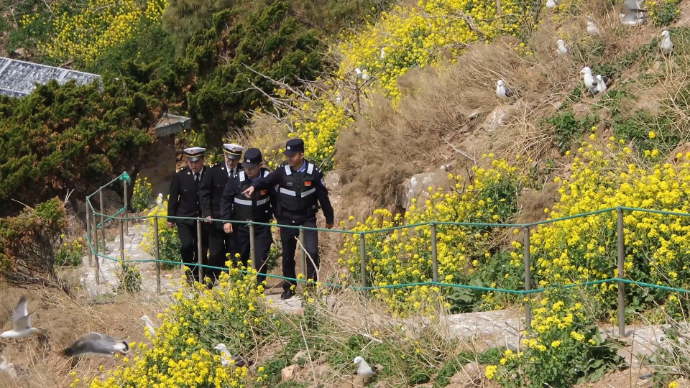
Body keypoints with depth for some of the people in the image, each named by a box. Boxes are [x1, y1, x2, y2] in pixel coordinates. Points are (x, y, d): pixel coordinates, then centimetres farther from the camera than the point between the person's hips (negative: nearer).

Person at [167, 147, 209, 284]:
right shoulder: (180, 176, -8)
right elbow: (173, 198, 0)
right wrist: (171, 218, 1)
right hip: (184, 218, -1)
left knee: (202, 250, 4)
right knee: (186, 245, -19)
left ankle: (198, 277, 20)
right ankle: (189, 272, 0)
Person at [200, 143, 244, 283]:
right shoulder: (214, 171, -3)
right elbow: (204, 193, -2)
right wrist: (207, 214, -11)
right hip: (216, 219, 0)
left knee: (234, 253, 1)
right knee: (216, 252, 2)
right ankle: (213, 280, 14)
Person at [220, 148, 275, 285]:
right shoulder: (236, 180, -8)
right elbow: (226, 200, -2)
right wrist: (226, 220, -11)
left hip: (262, 227, -1)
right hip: (241, 226, 1)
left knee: (261, 258, -6)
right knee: (239, 259, 8)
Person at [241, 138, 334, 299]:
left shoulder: (313, 172, -6)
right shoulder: (282, 171, -6)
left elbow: (323, 195, 1)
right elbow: (266, 181, -19)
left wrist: (329, 218, 8)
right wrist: (254, 186, -41)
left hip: (308, 219, -1)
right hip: (287, 220, 1)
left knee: (312, 252, -13)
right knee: (287, 255, 10)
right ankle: (289, 287, 23)